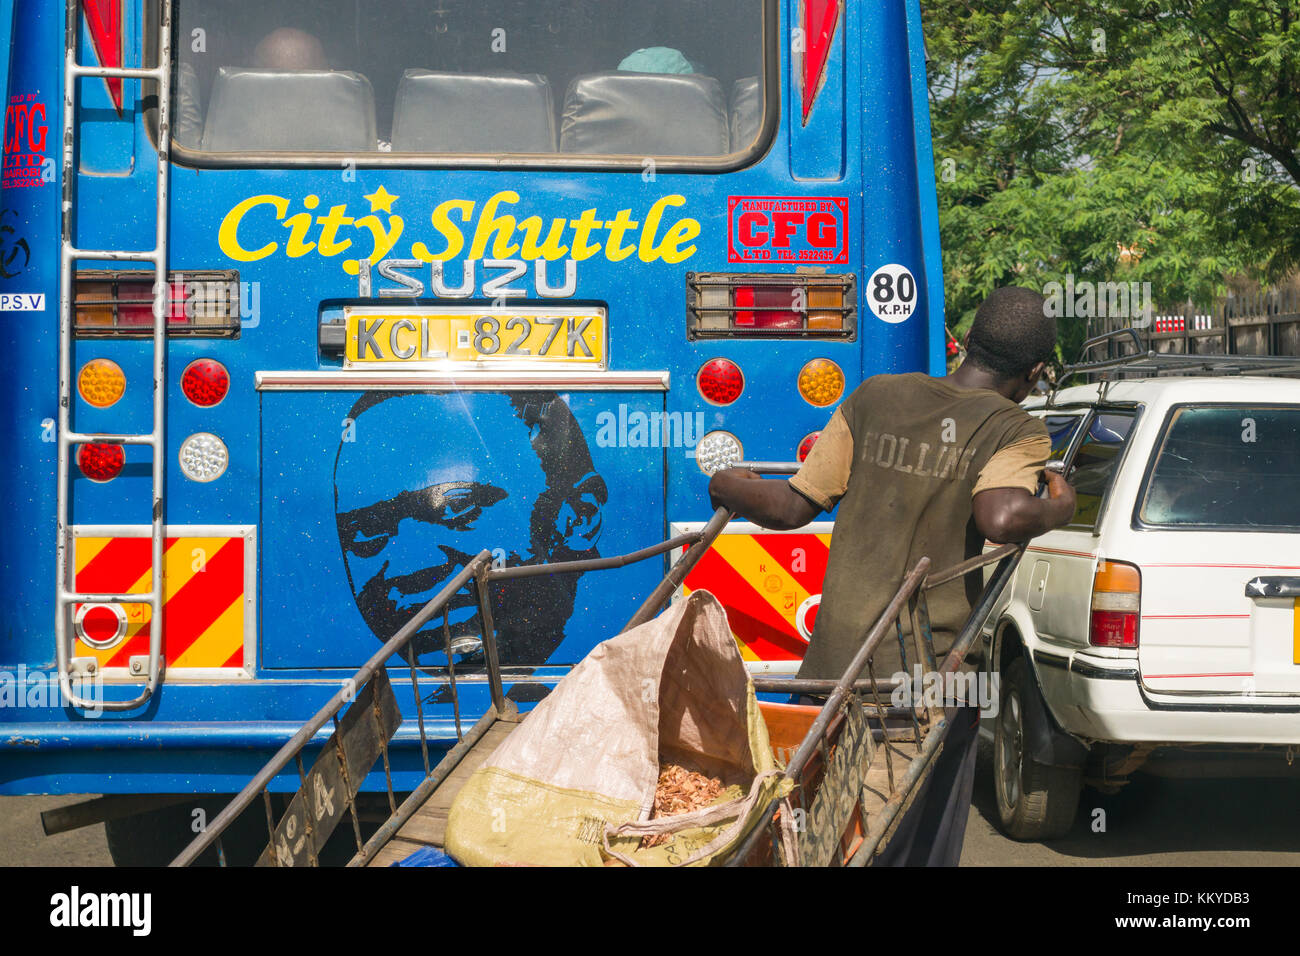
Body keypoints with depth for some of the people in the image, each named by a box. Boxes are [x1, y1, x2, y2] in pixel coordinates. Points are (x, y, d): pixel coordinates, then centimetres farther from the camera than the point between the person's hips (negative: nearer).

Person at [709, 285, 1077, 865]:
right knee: (922, 848, 9)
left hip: (836, 660, 3)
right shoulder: (1016, 431, -5)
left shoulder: (873, 398, 6)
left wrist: (726, 487, 24)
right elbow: (1001, 518, -26)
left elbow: (793, 507, 7)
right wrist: (1058, 509, -6)